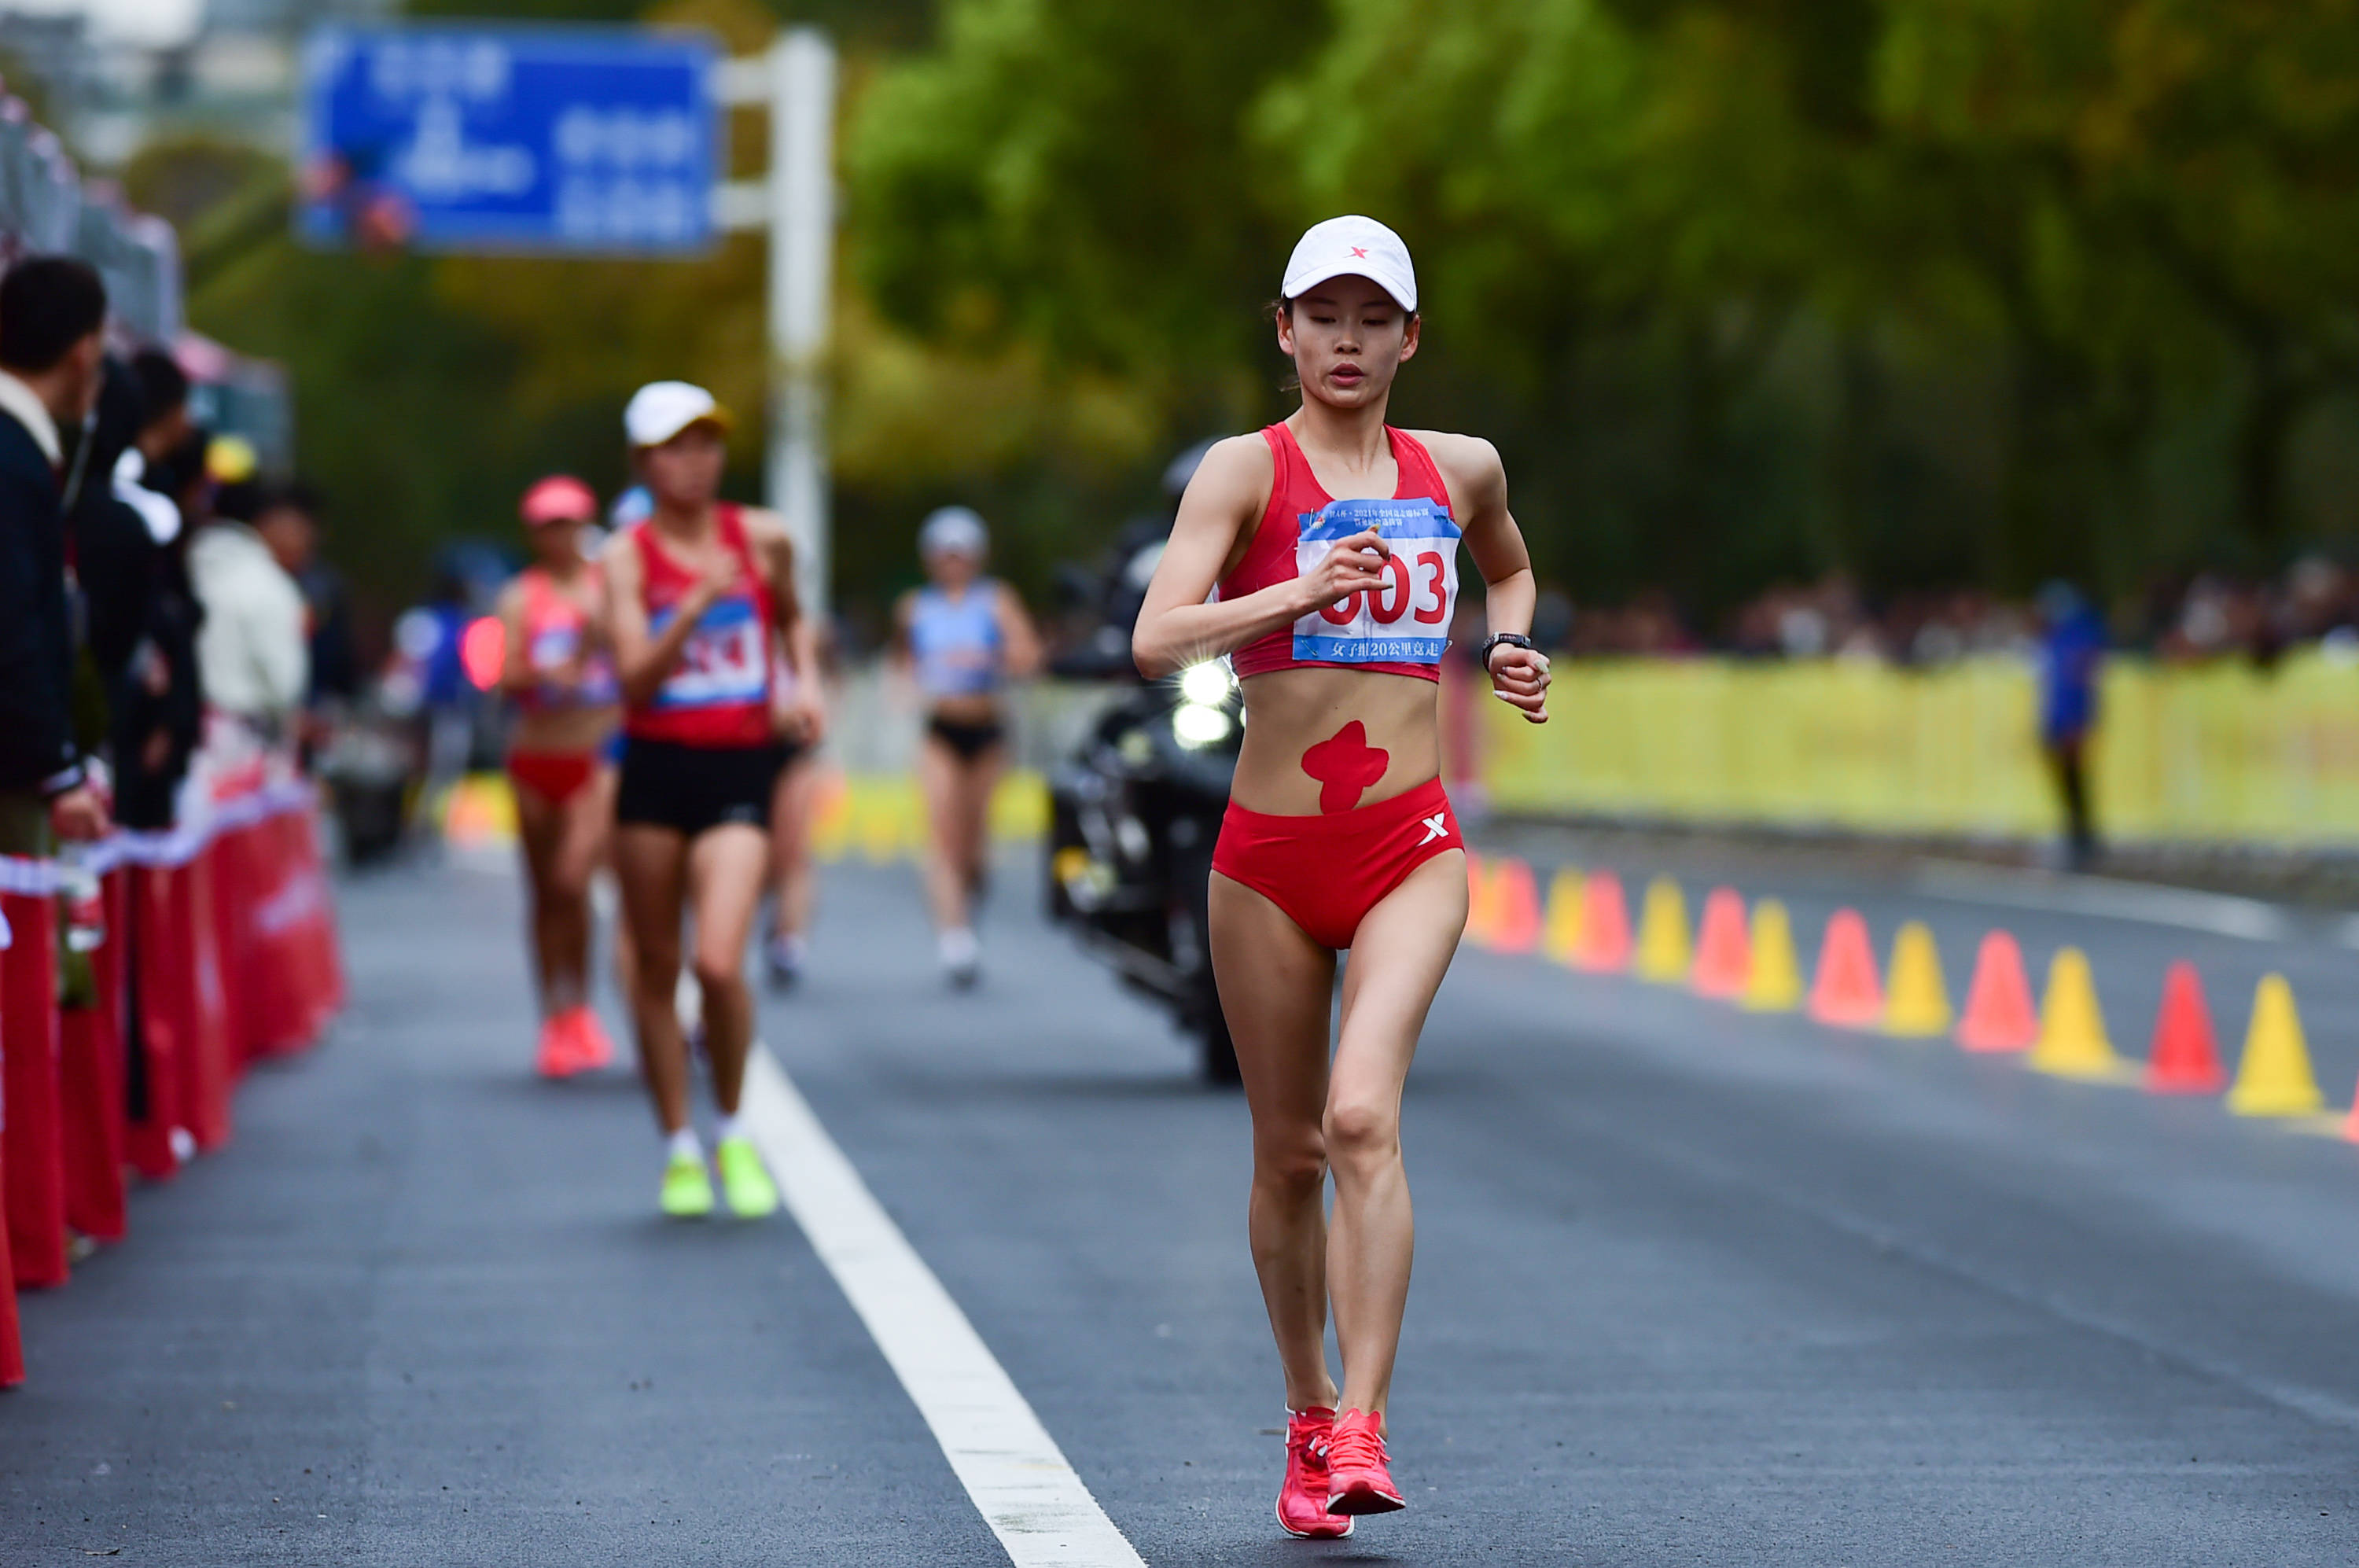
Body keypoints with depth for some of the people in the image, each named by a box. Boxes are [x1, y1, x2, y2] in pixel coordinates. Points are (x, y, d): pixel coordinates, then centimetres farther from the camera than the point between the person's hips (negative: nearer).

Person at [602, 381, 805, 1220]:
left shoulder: (763, 538, 4)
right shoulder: (627, 556, -1)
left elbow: (790, 619, 25)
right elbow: (635, 679, -13)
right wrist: (699, 603, -24)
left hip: (740, 772, -1)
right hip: (655, 771, 1)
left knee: (719, 963, -17)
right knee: (655, 968, 7)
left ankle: (733, 1135, 5)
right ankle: (679, 1149, 22)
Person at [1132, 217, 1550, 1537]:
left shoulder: (1462, 470, 9)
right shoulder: (1247, 470, -3)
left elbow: (1510, 566, 33)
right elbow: (1158, 640, -16)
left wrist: (1513, 645, 12)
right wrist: (1301, 592, -29)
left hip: (1411, 848, 0)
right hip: (1269, 853, 0)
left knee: (1363, 1117, -20)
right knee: (1289, 1153, 9)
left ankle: (1363, 1432, -23)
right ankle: (1309, 1416, 28)